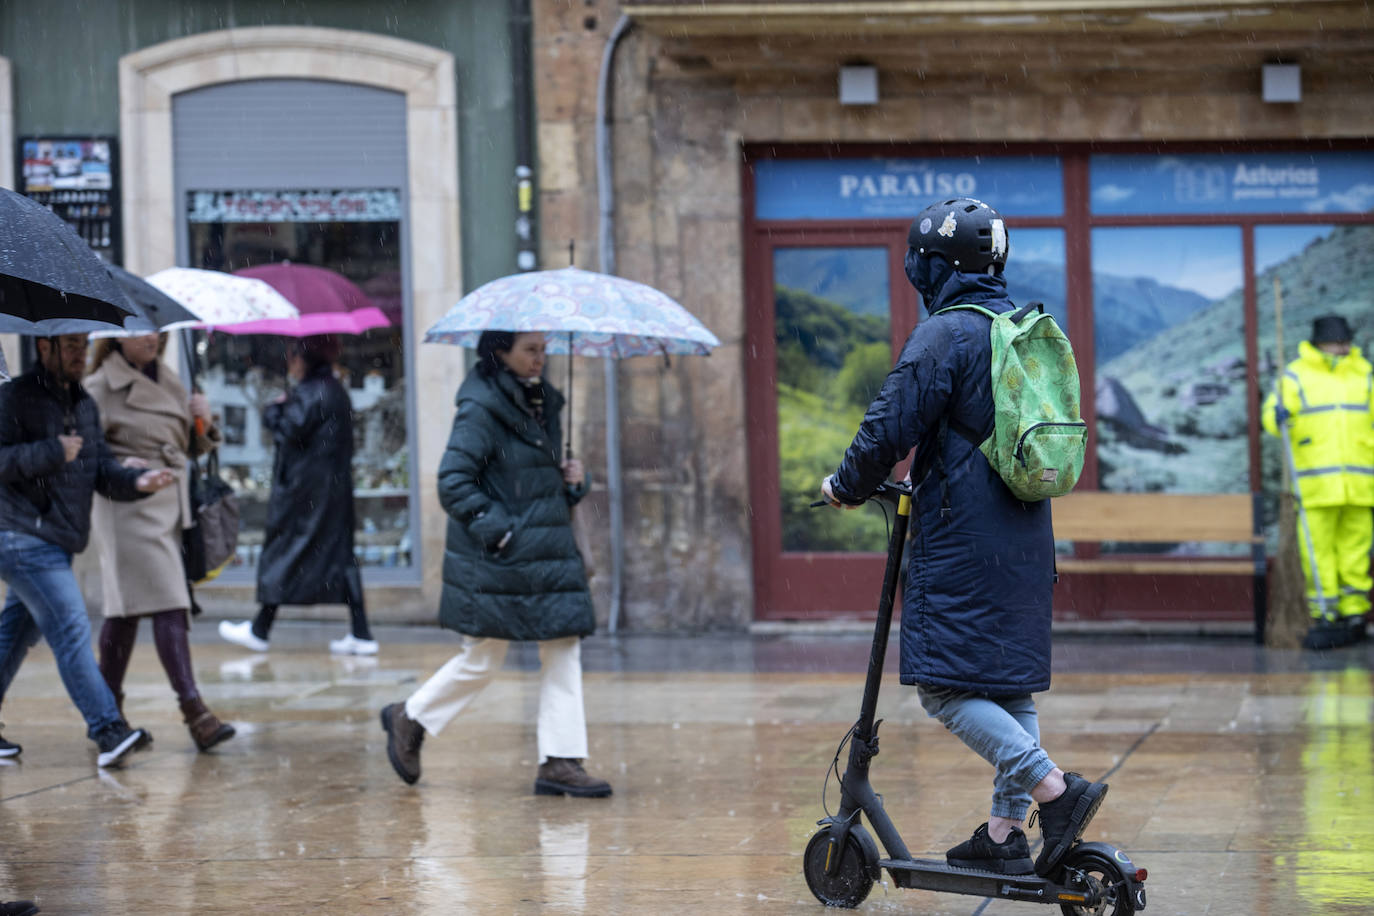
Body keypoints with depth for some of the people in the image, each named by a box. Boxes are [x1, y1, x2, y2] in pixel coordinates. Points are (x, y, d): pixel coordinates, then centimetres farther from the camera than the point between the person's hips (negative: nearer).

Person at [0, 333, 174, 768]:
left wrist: (136, 480, -8)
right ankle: (109, 731, -18)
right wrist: (53, 452, -22)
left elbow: (102, 469, 11)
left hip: (58, 542, 8)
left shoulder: (84, 405, 14)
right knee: (70, 628, -14)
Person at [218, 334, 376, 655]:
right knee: (340, 555, 7)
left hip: (304, 489, -8)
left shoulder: (308, 394, -16)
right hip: (337, 487, 8)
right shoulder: (337, 392, 12)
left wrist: (274, 410, -1)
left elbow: (289, 431, -20)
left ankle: (259, 630, 9)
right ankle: (361, 635, 1)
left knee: (283, 551, 2)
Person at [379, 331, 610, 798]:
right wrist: (494, 529, -19)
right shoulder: (481, 409, -13)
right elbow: (453, 482, -16)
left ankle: (560, 761, 2)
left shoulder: (543, 404, 13)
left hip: (550, 556, 8)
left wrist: (572, 479, 5)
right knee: (481, 659, 2)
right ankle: (410, 718, 25)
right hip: (497, 565, -8)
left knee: (564, 651, 0)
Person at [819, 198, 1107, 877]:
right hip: (1027, 539, 8)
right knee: (1010, 685, 13)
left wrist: (846, 485, 4)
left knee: (945, 688, -7)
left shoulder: (944, 336, -12)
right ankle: (1006, 832, 14)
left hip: (960, 541, -8)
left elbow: (890, 430, -14)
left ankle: (1055, 788, -19)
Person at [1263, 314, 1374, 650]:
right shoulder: (1296, 376, 2)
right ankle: (1324, 618, -3)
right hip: (1316, 483, -3)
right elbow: (1271, 416, -4)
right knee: (1318, 551, -7)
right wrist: (1279, 417, -27)